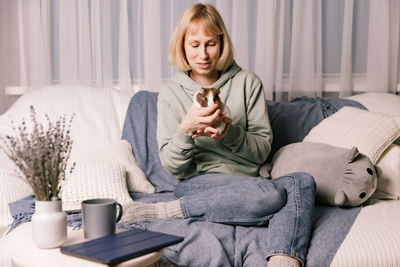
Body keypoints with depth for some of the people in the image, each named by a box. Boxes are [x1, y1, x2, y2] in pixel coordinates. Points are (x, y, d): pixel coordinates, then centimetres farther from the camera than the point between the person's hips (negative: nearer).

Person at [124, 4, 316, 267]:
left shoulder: (246, 82, 6)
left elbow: (263, 149, 4)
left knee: (302, 182, -28)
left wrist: (230, 132, -16)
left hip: (248, 182, 3)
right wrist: (186, 129, -21)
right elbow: (172, 165, -1)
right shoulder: (171, 92, 3)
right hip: (196, 183, -3)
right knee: (271, 195, -33)